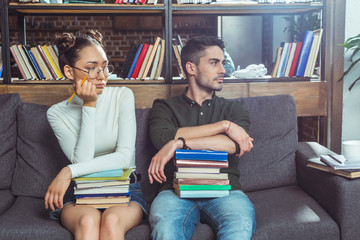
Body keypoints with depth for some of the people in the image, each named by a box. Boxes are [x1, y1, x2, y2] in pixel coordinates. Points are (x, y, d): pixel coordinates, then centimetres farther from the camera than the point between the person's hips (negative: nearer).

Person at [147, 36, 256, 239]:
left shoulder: (233, 109, 19)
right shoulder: (165, 107, 17)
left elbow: (235, 144, -3)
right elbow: (163, 138, -7)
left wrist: (179, 143, -11)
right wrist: (224, 125, -5)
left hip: (224, 190, 1)